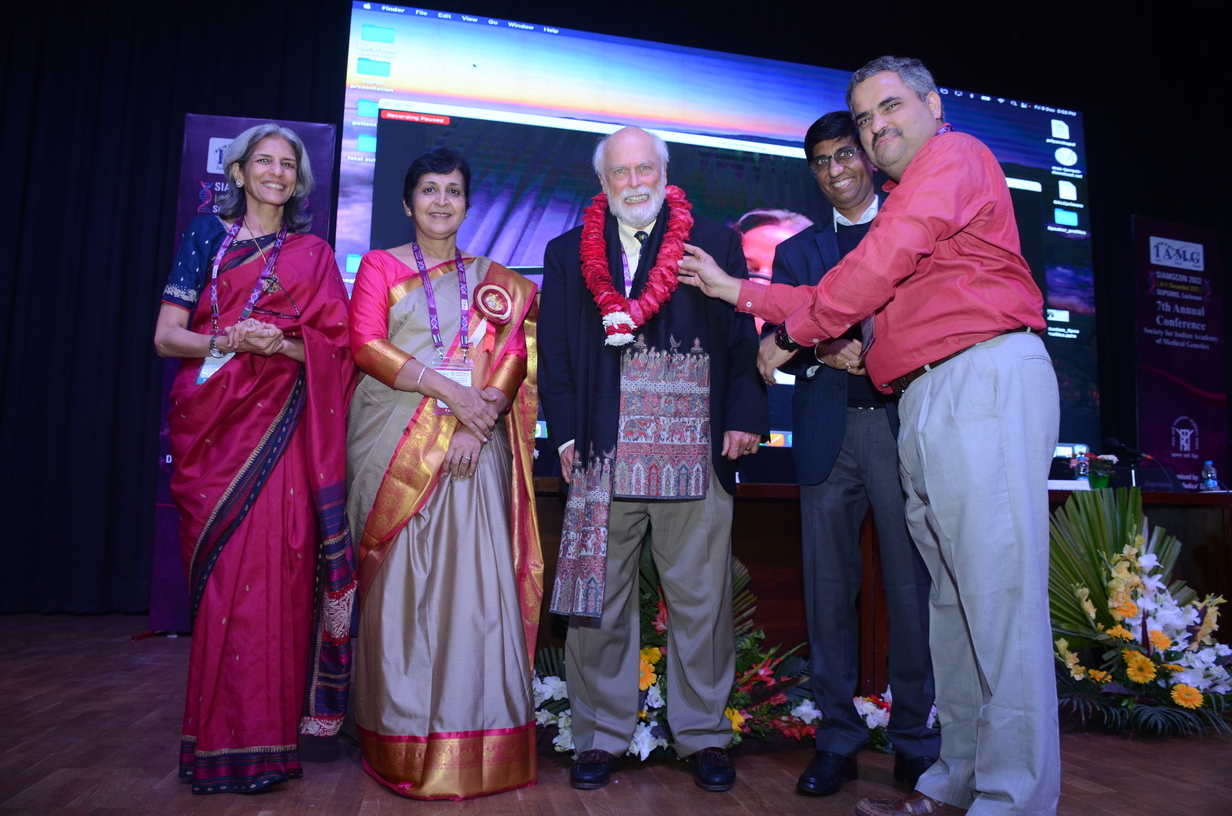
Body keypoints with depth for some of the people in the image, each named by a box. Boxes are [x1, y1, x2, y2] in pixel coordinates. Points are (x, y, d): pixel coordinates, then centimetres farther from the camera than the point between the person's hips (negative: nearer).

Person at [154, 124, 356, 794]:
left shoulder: (313, 254, 13)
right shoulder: (207, 236, 12)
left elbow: (335, 348, 6)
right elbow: (166, 337, 5)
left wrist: (281, 346, -12)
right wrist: (228, 341, -13)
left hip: (280, 430, 0)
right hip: (212, 427, 1)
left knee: (273, 571, -6)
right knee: (218, 575, -2)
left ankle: (265, 735, 4)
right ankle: (217, 737, 10)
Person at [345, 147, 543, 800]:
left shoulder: (493, 279, 17)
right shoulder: (380, 266, 13)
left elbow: (513, 356, 4)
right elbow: (366, 343, -2)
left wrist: (476, 424, -12)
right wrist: (449, 389, -14)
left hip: (471, 446, 1)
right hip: (393, 446, -1)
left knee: (471, 579, -4)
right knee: (398, 581, -2)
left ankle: (472, 740, 5)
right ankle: (401, 738, 9)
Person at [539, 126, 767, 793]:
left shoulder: (716, 242, 12)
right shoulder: (569, 254, 14)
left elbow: (743, 337, 7)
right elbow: (556, 351, 9)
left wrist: (745, 417, -3)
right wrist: (566, 433, -1)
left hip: (696, 456, 0)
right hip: (604, 455, 1)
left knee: (700, 602, 7)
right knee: (601, 603, 6)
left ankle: (702, 734, 22)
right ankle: (601, 736, 21)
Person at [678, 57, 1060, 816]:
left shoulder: (954, 156, 3)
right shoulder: (903, 210, 31)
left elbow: (880, 264, -10)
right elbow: (836, 302, 27)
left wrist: (794, 328, 3)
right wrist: (736, 289, 22)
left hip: (985, 377, -10)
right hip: (926, 401, 10)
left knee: (1000, 594, -12)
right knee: (956, 597, 9)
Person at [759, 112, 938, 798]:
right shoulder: (796, 251, 18)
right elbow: (778, 340, 6)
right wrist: (825, 354, -14)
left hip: (902, 426, -2)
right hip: (828, 433, 2)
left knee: (912, 587, 0)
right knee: (829, 587, 4)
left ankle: (915, 739, 15)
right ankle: (839, 738, 15)